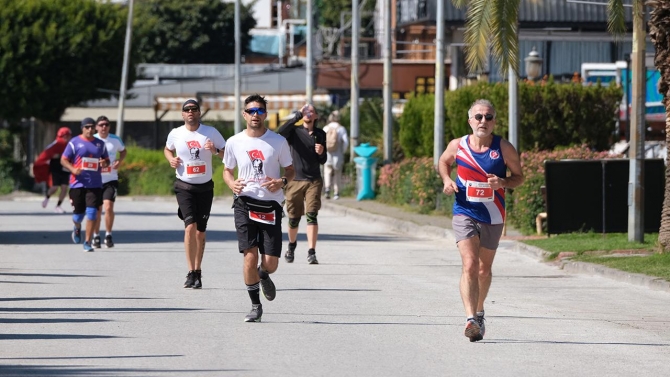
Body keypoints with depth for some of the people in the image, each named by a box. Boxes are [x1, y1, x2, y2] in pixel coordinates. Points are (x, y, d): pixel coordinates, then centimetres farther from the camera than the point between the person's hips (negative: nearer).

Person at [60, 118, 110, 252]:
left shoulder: (100, 144, 11)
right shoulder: (74, 142, 1)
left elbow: (107, 160, 21)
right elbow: (63, 160, 1)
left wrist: (104, 163, -4)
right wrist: (73, 169, -18)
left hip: (95, 184, 2)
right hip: (78, 184, -2)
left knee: (92, 213, -9)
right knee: (78, 213, 5)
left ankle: (87, 243, -3)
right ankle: (77, 228, 41)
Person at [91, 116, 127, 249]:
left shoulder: (115, 140, 1)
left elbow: (123, 151, 21)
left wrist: (120, 161, 2)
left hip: (111, 179, 0)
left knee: (108, 207, -15)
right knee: (97, 210, 8)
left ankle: (108, 235, -1)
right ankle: (96, 237, 24)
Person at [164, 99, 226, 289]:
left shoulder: (211, 132, -2)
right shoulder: (175, 134, 2)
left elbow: (227, 155, 2)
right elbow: (167, 149, 22)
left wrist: (215, 150, -19)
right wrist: (171, 159, 0)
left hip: (205, 187, 1)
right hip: (184, 186, -1)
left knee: (200, 231, 7)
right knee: (190, 226, -18)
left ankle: (197, 272, 20)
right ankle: (191, 272, -15)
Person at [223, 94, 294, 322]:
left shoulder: (278, 142, 2)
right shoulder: (234, 142, 4)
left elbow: (290, 170, 11)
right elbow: (227, 171, 16)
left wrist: (282, 181, -11)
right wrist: (232, 183, -7)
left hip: (271, 205, 0)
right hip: (245, 203, 0)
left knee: (270, 263, -3)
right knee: (250, 256, -11)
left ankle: (263, 276, 36)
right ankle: (255, 306, 4)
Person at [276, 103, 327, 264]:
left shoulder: (320, 134, 9)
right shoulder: (295, 131, 3)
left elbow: (322, 161, 13)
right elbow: (280, 133, -20)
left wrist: (321, 153, -10)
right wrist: (296, 117, -21)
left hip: (314, 181, 0)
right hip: (295, 180, 0)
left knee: (312, 215, -13)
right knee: (294, 218, 6)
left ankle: (311, 253, -18)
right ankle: (292, 245, 33)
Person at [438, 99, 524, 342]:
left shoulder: (504, 148, -7)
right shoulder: (458, 146, -4)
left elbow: (519, 177, 1)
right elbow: (444, 162, 16)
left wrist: (503, 183, -20)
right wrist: (447, 180, -4)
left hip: (493, 218, 1)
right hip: (464, 215, -1)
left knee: (484, 269, 17)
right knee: (469, 265, -19)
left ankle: (479, 312, 41)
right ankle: (471, 319, -28)